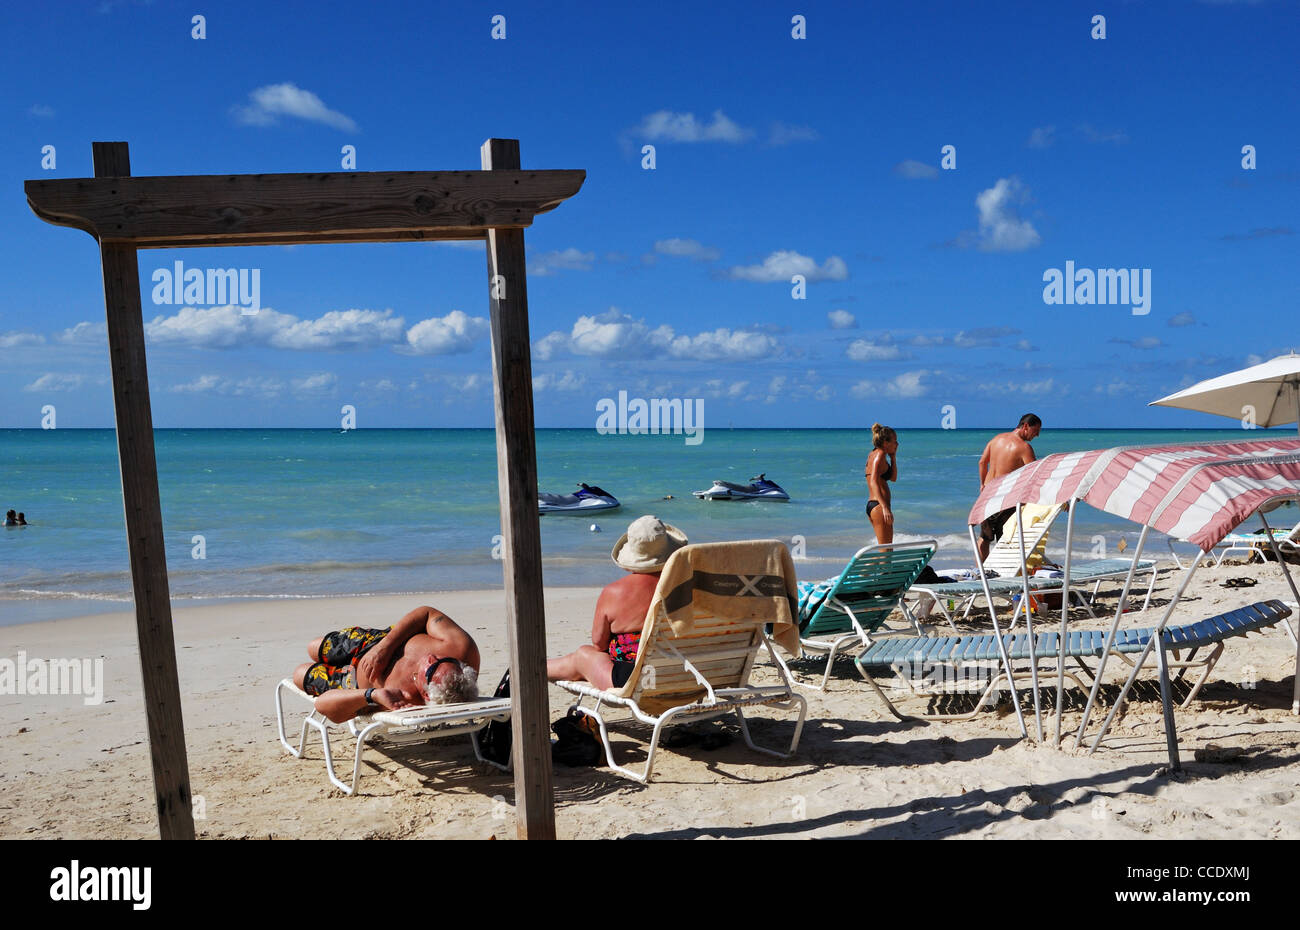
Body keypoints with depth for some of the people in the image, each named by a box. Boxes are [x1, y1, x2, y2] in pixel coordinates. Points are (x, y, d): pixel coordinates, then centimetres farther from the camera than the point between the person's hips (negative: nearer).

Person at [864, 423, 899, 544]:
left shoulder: (873, 454, 17)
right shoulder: (880, 454, -10)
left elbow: (893, 478, 23)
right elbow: (874, 482, -23)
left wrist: (893, 457, 13)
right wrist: (885, 507, -31)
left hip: (871, 504, 10)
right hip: (878, 505, -10)